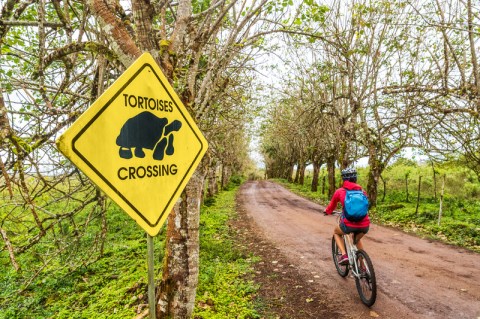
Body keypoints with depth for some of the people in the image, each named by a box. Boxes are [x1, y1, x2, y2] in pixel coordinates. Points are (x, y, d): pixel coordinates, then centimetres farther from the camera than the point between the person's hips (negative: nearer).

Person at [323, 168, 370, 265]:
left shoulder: (339, 191, 5)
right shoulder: (362, 191, 13)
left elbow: (332, 205, 21)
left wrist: (327, 212, 43)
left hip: (349, 224, -3)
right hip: (365, 225, 4)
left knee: (336, 232, 30)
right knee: (357, 239, 36)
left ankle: (344, 255, 11)